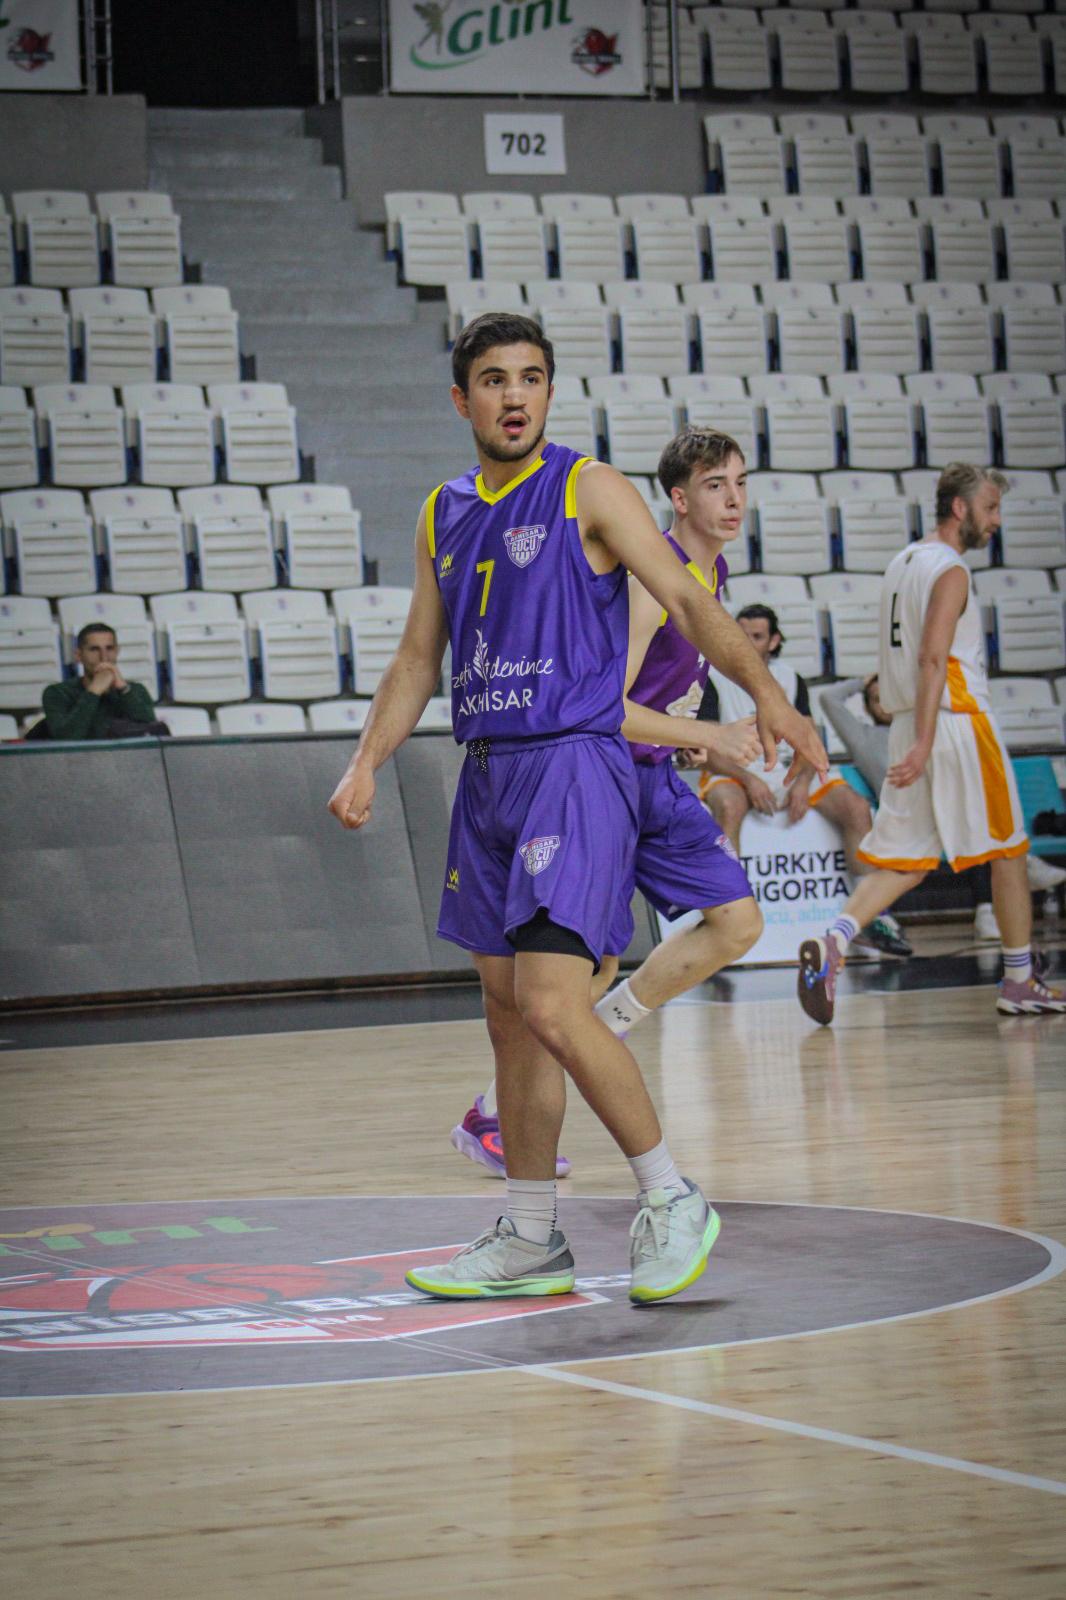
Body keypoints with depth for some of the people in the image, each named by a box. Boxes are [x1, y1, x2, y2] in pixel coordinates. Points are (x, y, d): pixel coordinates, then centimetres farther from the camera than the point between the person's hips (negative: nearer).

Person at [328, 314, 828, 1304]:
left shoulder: (588, 491, -4)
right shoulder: (443, 516, 14)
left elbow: (685, 600, -11)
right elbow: (418, 657, 20)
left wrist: (764, 691, -25)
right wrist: (366, 762, 7)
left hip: (575, 766, -7)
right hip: (488, 776, 7)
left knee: (552, 1007, -17)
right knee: (509, 1016, 10)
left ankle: (671, 1201, -3)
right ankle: (529, 1241, 19)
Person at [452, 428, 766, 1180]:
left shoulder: (712, 572, 6)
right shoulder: (650, 577, -22)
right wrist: (710, 736, -32)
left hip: (655, 778, 8)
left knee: (739, 922, 0)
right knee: (594, 962, -8)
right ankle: (490, 1118, 7)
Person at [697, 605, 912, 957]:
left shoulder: (789, 678, 10)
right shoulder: (714, 678, -3)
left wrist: (803, 783, -14)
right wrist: (748, 780, -23)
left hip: (787, 768, 4)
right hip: (733, 771, -4)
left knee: (855, 807, -16)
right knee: (728, 806, -40)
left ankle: (873, 918, -13)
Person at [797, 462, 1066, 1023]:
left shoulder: (903, 563, 16)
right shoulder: (950, 571, -12)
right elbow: (933, 658, -21)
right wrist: (924, 742, -27)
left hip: (911, 724, 8)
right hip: (957, 722, -8)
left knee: (906, 858, 5)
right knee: (1008, 851, 5)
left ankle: (833, 943, -18)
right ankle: (1020, 983, 11)